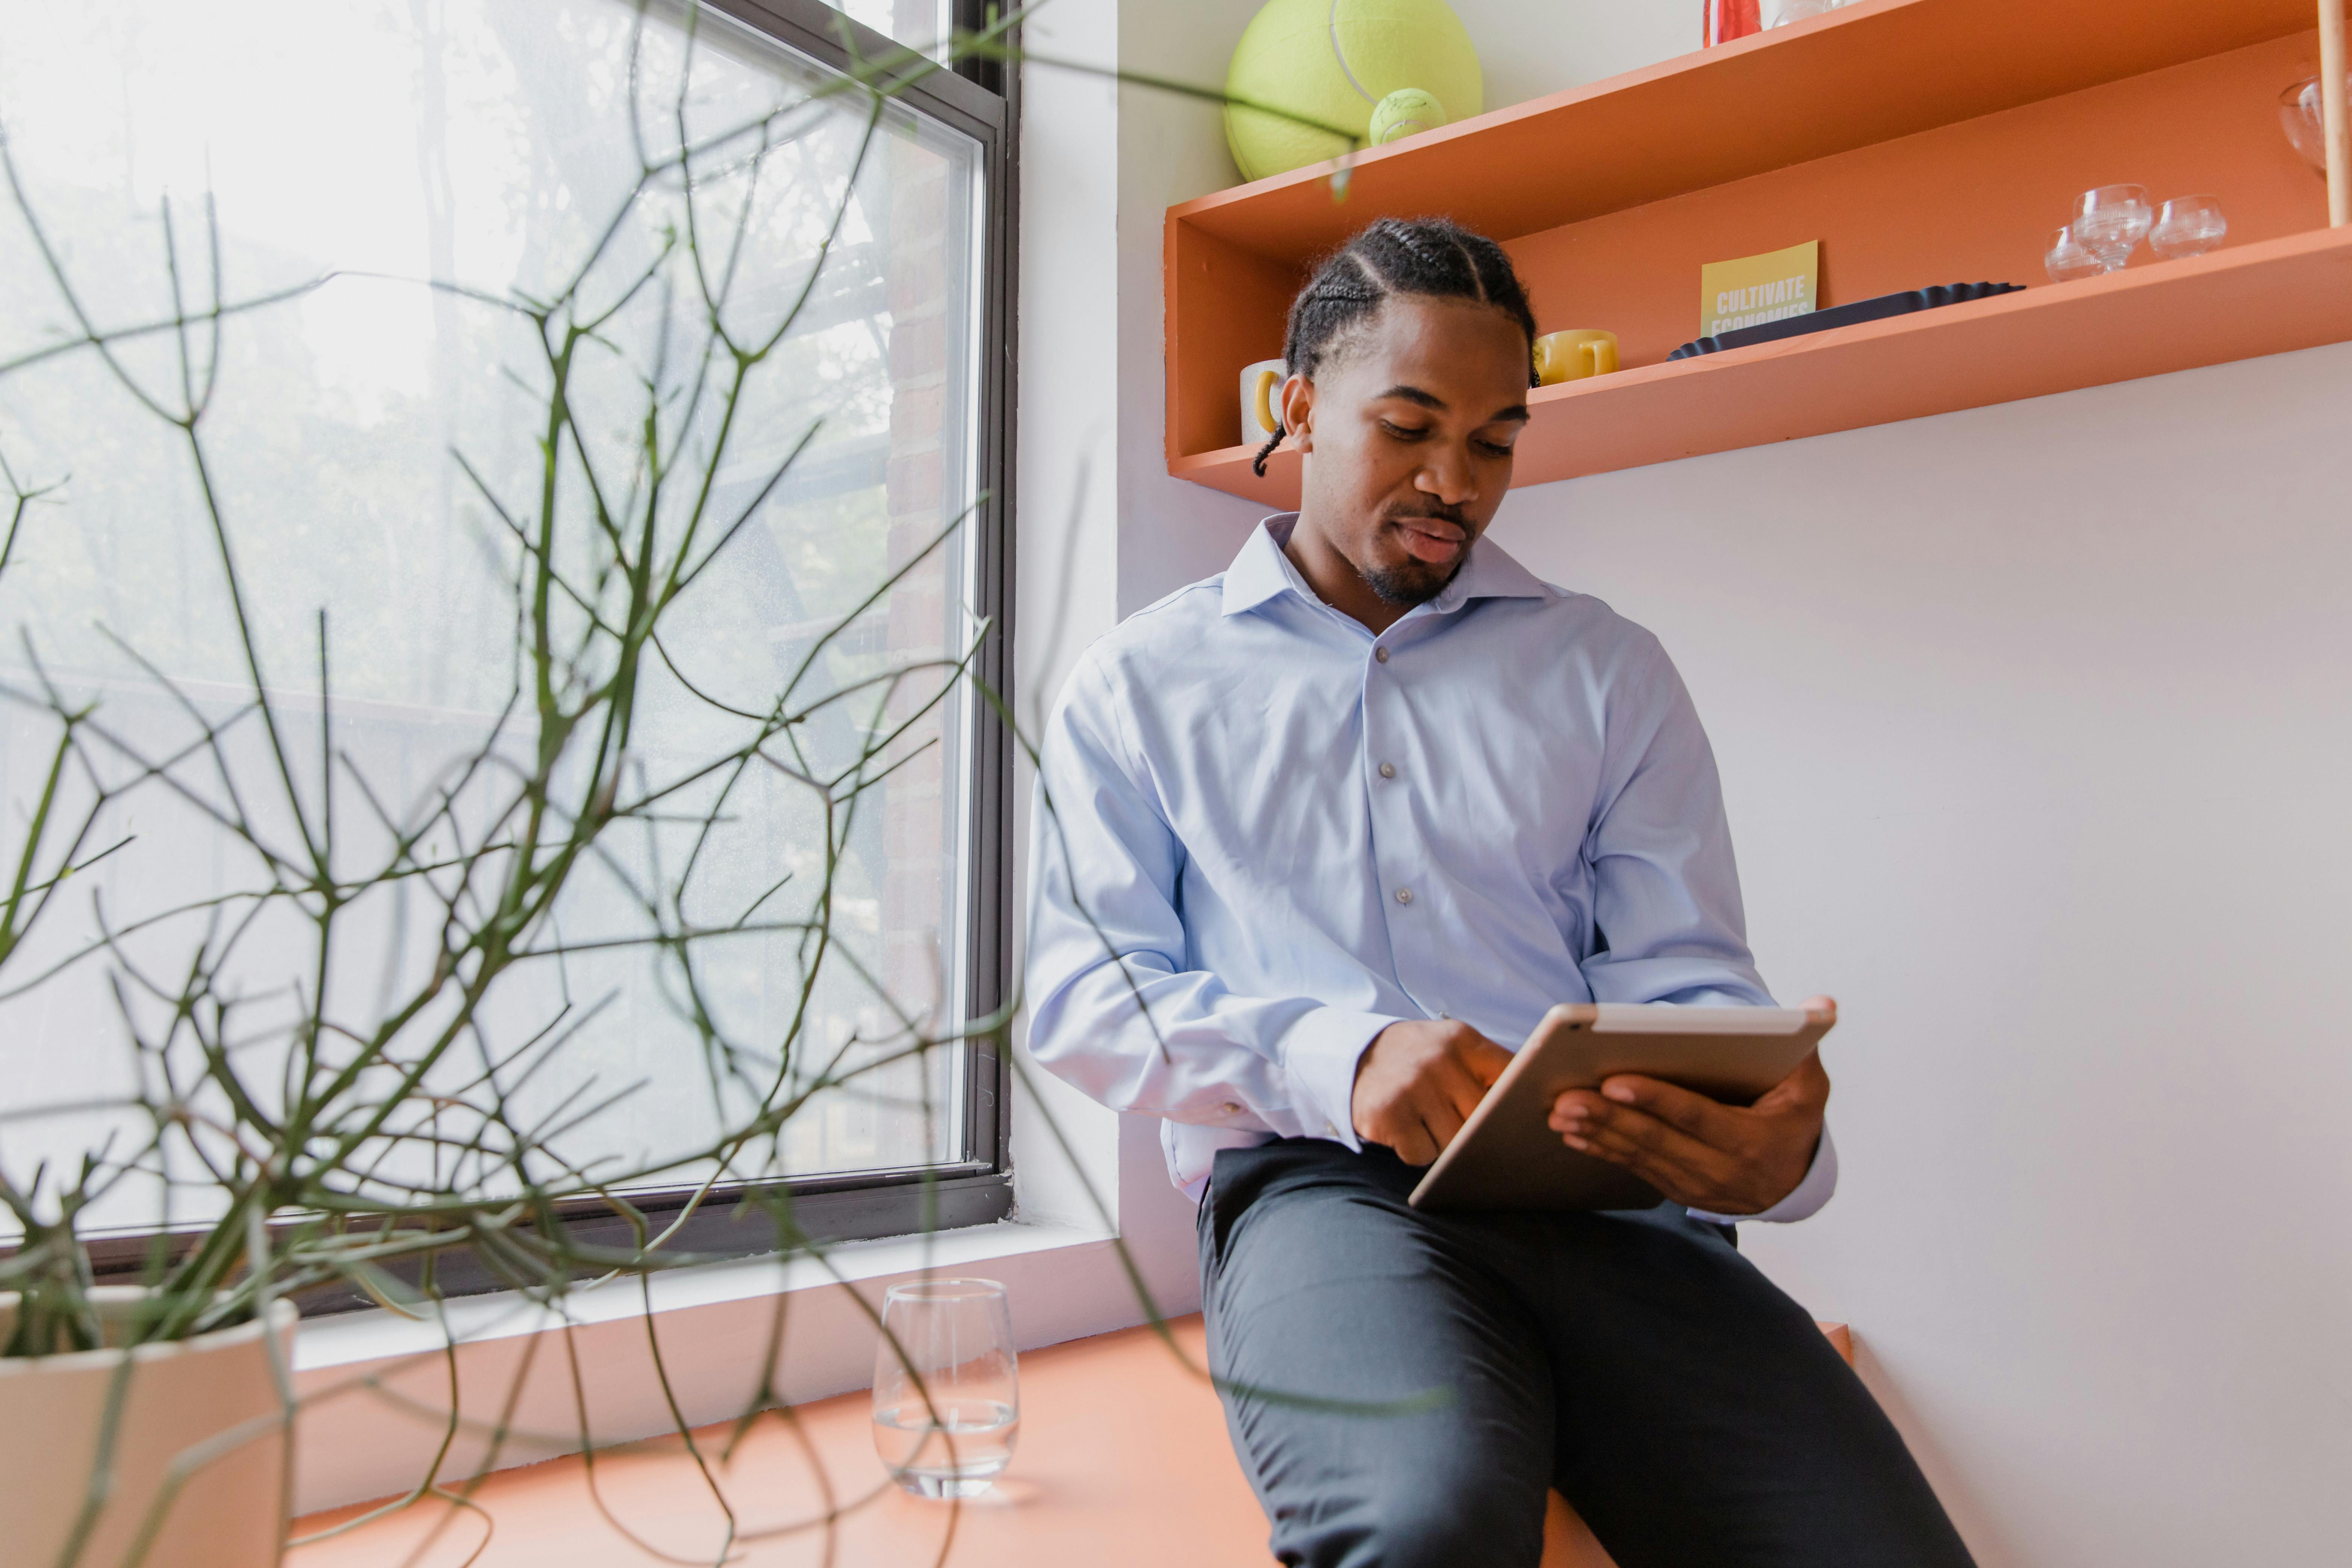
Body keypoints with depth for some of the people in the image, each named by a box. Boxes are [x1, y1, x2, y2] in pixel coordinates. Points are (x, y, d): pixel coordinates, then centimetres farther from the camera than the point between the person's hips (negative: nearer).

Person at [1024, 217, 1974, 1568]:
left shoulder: (1608, 670, 17)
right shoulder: (1144, 683, 13)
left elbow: (1685, 985, 10)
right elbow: (1083, 992, 5)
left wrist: (1776, 1142, -15)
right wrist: (1339, 1058, -14)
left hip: (1605, 1185, 3)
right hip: (1316, 1178, -2)